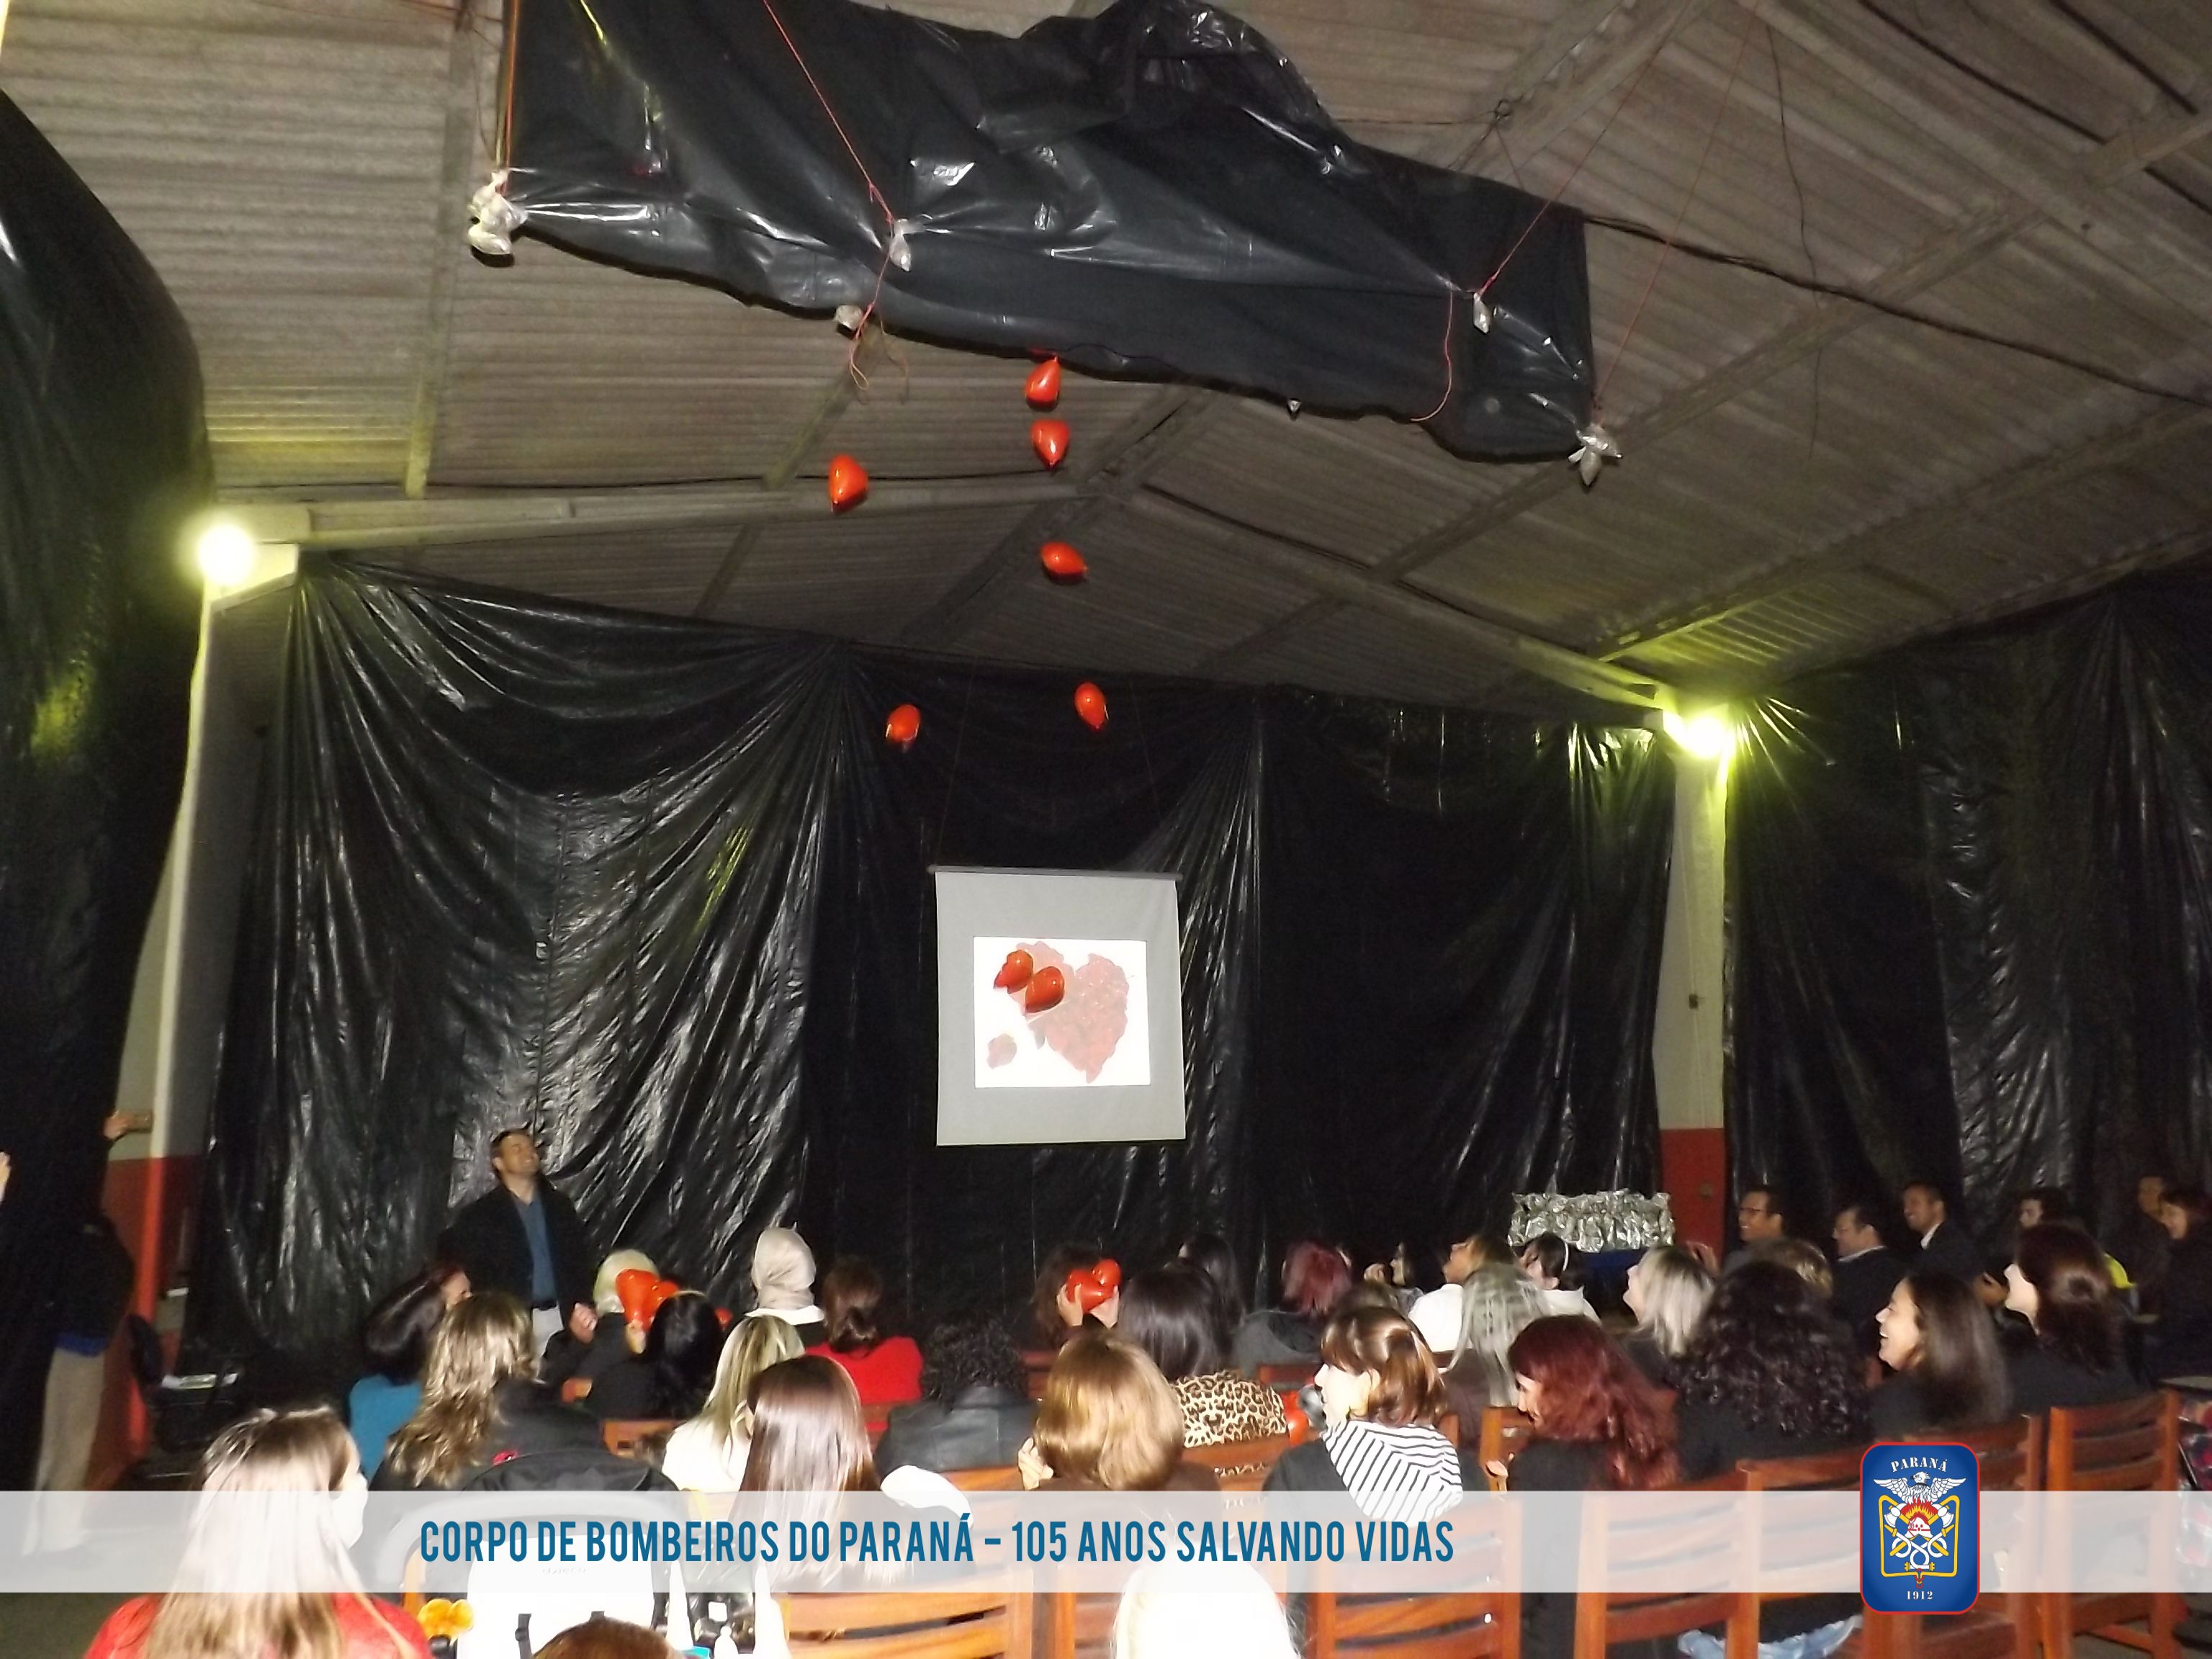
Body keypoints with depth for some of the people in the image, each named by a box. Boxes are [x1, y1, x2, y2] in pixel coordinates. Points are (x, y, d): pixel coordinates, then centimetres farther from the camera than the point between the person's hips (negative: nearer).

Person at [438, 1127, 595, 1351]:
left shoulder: (559, 1206, 13)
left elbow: (580, 1259, 11)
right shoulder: (480, 1214, 2)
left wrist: (584, 1306, -1)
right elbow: (473, 1273, 1)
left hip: (560, 1316, 3)